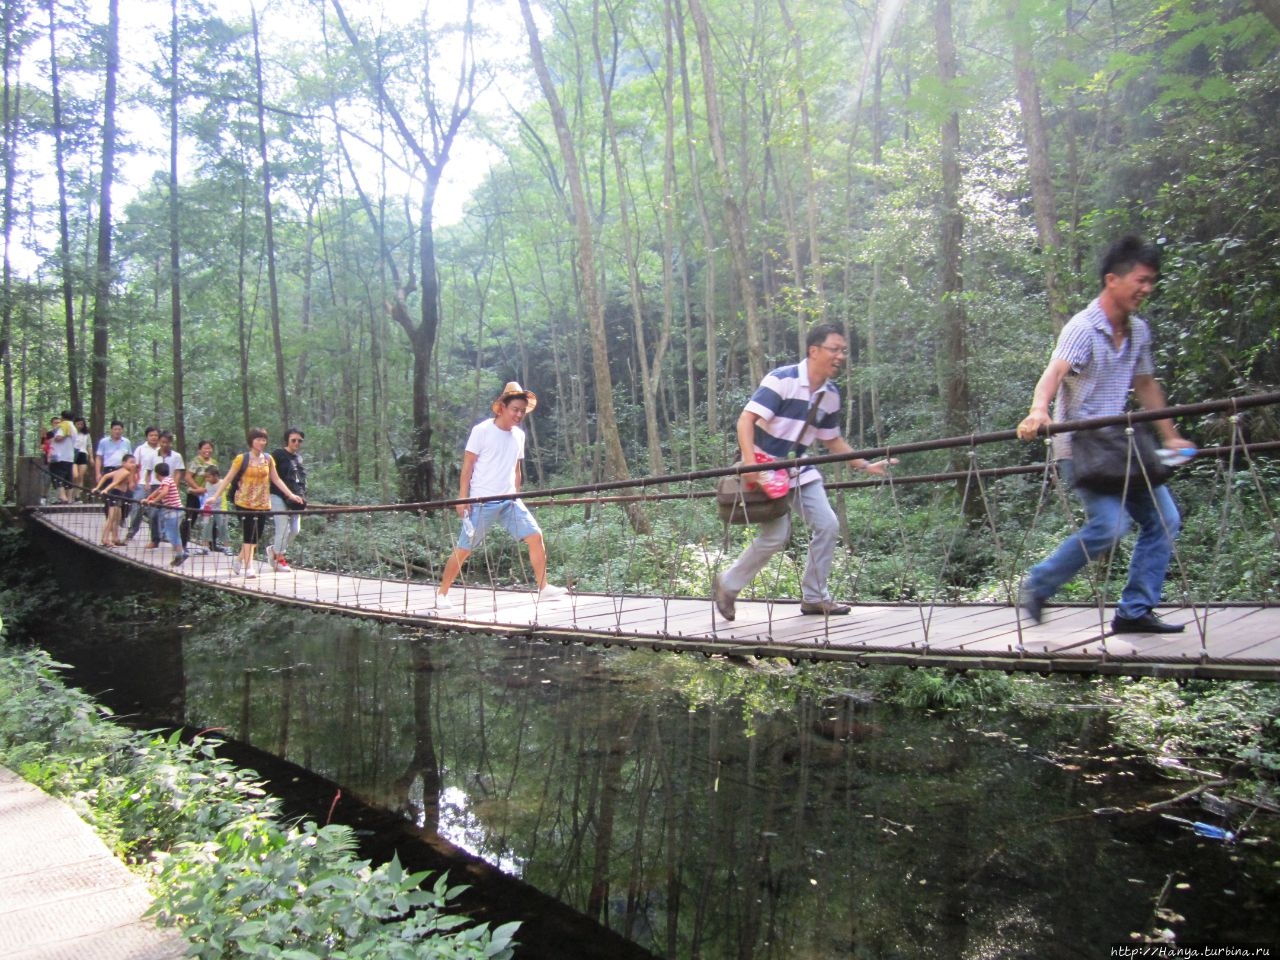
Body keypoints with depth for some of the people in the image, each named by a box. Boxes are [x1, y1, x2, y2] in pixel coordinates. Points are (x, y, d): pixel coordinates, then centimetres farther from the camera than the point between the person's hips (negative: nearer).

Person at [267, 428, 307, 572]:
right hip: (278, 497, -7)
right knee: (283, 527, -7)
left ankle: (274, 549, 28)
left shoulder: (299, 457, 14)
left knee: (295, 529, 6)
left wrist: (302, 496, 15)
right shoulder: (278, 455, -6)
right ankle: (279, 560, 6)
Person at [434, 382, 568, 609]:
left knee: (535, 536, -7)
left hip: (509, 501, 5)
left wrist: (516, 496, 15)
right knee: (463, 549, 1)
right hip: (481, 502, -5)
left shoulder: (519, 435, 10)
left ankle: (543, 588, 2)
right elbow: (467, 465, -7)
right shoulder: (482, 430, -8)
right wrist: (463, 497, -11)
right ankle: (442, 593, 16)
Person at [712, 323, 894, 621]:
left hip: (799, 469, 7)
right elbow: (746, 420, -23)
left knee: (828, 525, -1)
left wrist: (866, 466, 9)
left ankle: (814, 596, 13)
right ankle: (727, 584, 8)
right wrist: (749, 462, -35)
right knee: (777, 534, -13)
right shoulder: (782, 380, -18)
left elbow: (832, 440, 16)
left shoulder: (831, 394, 4)